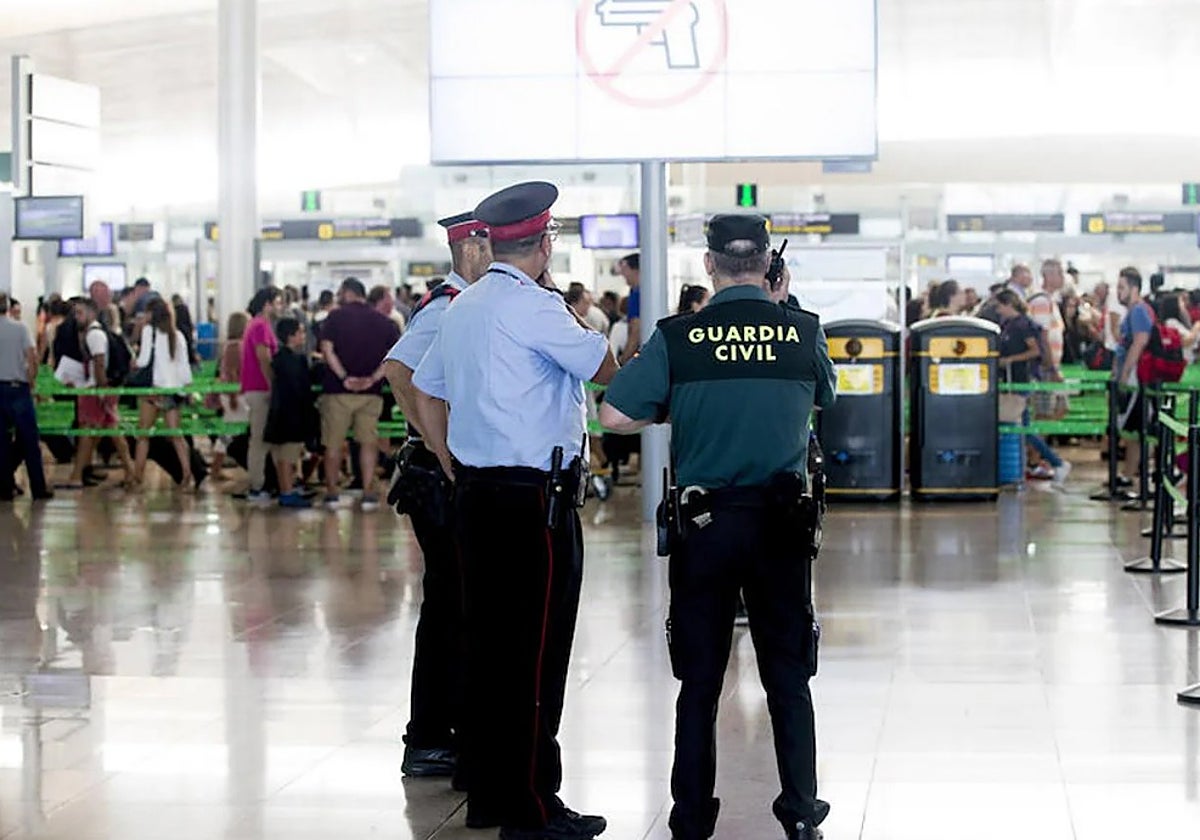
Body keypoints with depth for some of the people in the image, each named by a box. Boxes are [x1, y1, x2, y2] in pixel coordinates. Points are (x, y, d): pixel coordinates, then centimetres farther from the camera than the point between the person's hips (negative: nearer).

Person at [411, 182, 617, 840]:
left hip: (475, 493, 9)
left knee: (487, 642, 13)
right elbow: (606, 371, -6)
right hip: (535, 497, -9)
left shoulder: (461, 309, 14)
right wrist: (585, 330, 12)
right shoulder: (535, 307, -13)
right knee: (536, 652, -4)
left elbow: (424, 394, 20)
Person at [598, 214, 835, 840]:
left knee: (699, 678, 9)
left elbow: (614, 417, -9)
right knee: (788, 676, 11)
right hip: (781, 522, 1)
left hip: (703, 524, -1)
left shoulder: (677, 338, -8)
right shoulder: (804, 330, -3)